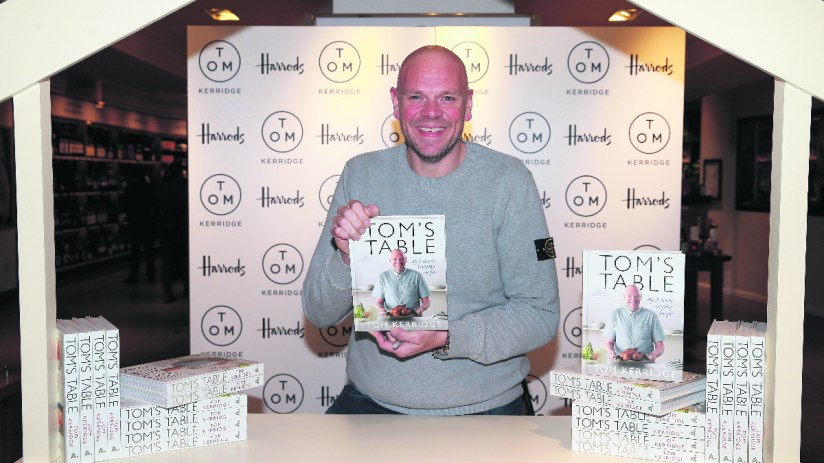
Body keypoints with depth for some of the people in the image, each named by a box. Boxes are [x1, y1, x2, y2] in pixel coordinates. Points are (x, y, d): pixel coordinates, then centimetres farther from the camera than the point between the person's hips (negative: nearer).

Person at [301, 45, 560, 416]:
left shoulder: (509, 181, -6)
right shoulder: (360, 175, 2)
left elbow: (540, 315, -7)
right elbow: (319, 313, 3)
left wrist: (446, 338, -20)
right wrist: (346, 256, -18)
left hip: (483, 407, 0)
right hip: (371, 402, 1)